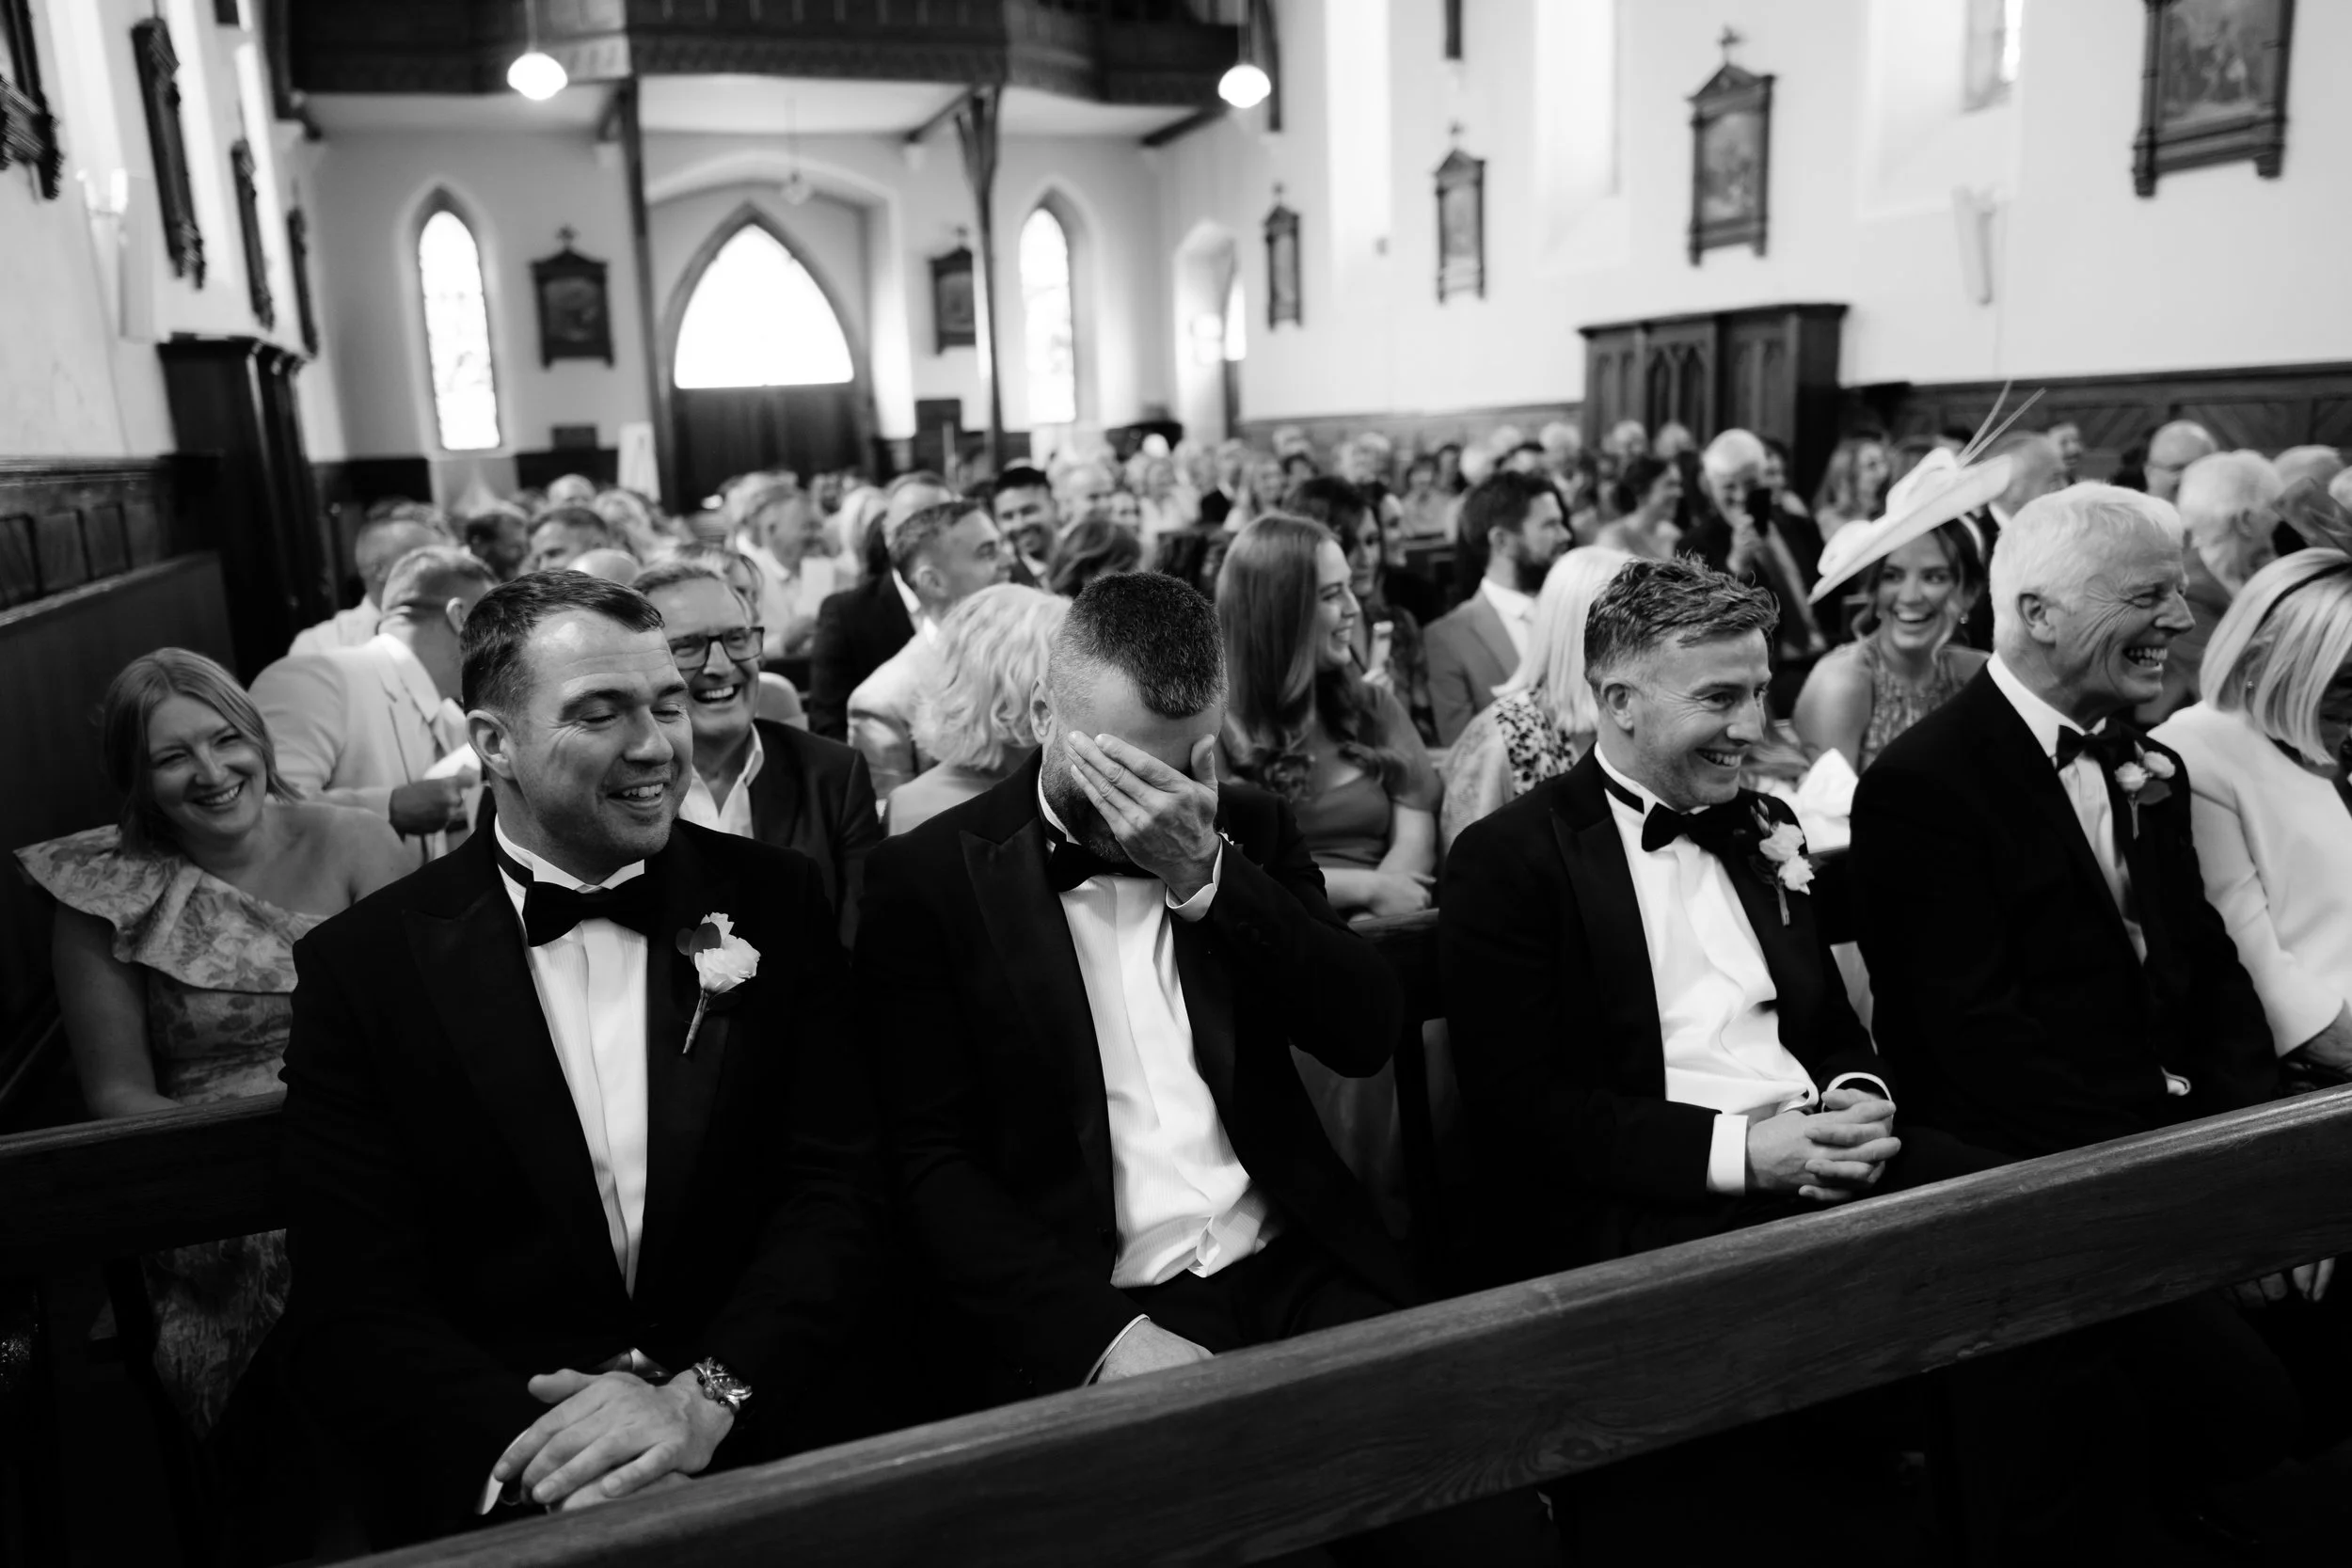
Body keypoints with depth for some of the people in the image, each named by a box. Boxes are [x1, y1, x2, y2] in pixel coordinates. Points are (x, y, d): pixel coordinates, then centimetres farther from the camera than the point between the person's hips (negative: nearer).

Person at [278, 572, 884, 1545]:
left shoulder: (775, 903, 3)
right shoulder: (364, 967, 0)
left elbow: (839, 1187, -1)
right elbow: (353, 1307, -3)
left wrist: (705, 1398, -16)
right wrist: (530, 1449, -20)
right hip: (495, 1499, 0)